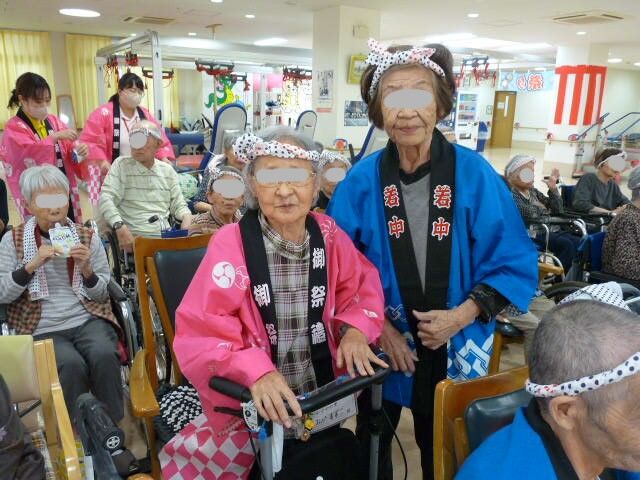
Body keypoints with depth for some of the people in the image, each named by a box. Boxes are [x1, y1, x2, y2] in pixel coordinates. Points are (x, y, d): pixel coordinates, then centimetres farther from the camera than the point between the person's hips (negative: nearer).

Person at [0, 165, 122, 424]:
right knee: (72, 364, -30)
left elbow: (102, 295, 8)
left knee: (104, 356, -29)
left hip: (88, 319, 1)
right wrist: (33, 264, -14)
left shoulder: (87, 236, 8)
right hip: (42, 328, -1)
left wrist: (86, 268, -11)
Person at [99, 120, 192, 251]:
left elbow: (178, 205, 17)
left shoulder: (168, 170, 15)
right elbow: (106, 199, -7)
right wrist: (120, 227, -24)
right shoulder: (121, 165, 4)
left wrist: (187, 218, -7)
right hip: (134, 237, -4)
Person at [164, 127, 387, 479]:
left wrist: (355, 328, -12)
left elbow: (363, 287, 7)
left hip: (323, 406, 4)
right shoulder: (231, 242, -18)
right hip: (252, 411, -3)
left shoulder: (328, 234, -7)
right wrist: (255, 370, -34)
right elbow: (200, 333, -20)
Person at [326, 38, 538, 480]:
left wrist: (462, 316, -19)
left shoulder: (475, 174, -12)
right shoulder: (361, 180, -10)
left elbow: (514, 263, -8)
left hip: (456, 351, 0)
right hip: (383, 348, 1)